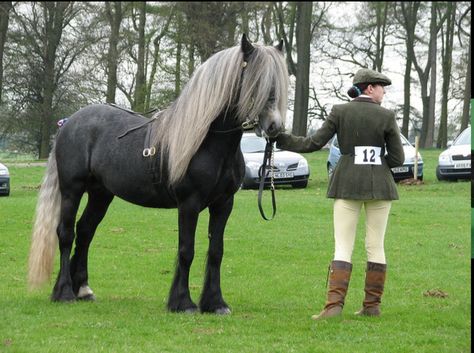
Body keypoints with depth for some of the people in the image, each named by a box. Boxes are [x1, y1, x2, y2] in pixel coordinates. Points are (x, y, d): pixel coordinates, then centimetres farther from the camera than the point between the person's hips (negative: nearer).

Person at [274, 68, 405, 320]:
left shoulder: (339, 112, -1)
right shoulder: (386, 117, -3)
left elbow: (314, 143, -3)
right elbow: (398, 159, -4)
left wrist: (280, 139, 6)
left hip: (347, 184, 0)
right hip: (379, 184, 0)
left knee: (343, 247, -1)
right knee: (375, 246, 8)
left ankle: (334, 304, -14)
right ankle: (372, 305, 10)